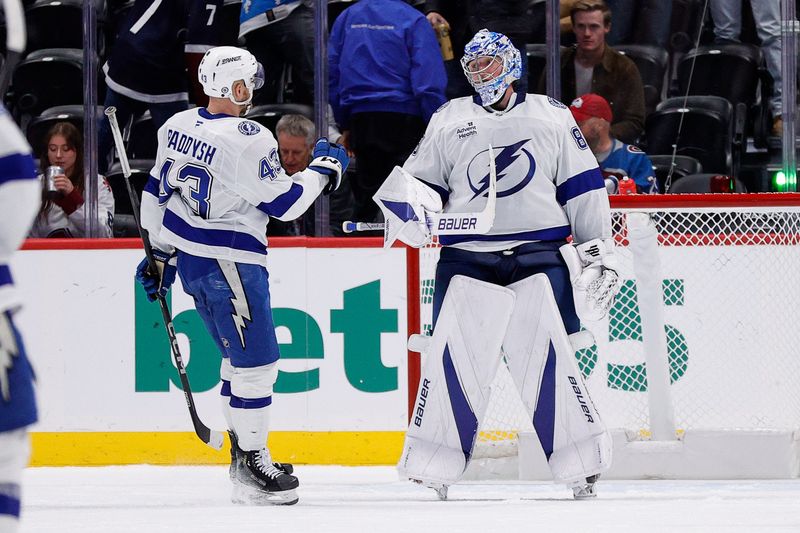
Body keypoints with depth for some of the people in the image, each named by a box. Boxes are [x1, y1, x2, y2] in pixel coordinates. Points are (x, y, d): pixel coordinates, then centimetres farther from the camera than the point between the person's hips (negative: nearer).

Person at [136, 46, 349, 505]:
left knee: (240, 357, 19)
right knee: (257, 362, -2)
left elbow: (158, 191, 14)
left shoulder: (178, 127, 6)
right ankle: (253, 468, 0)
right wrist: (323, 170, 1)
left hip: (188, 256, 9)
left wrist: (161, 253, 24)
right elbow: (284, 203, -15)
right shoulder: (249, 140, -20)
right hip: (229, 262, -9)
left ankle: (243, 456, 23)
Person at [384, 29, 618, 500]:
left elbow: (583, 187, 9)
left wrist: (599, 253, 4)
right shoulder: (449, 120, 13)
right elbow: (421, 180, 15)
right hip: (467, 260, 2)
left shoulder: (551, 116, 9)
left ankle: (583, 465, 0)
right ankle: (432, 470, 3)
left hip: (540, 257, -1)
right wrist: (416, 208, -8)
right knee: (454, 357, -5)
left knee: (548, 357, -8)